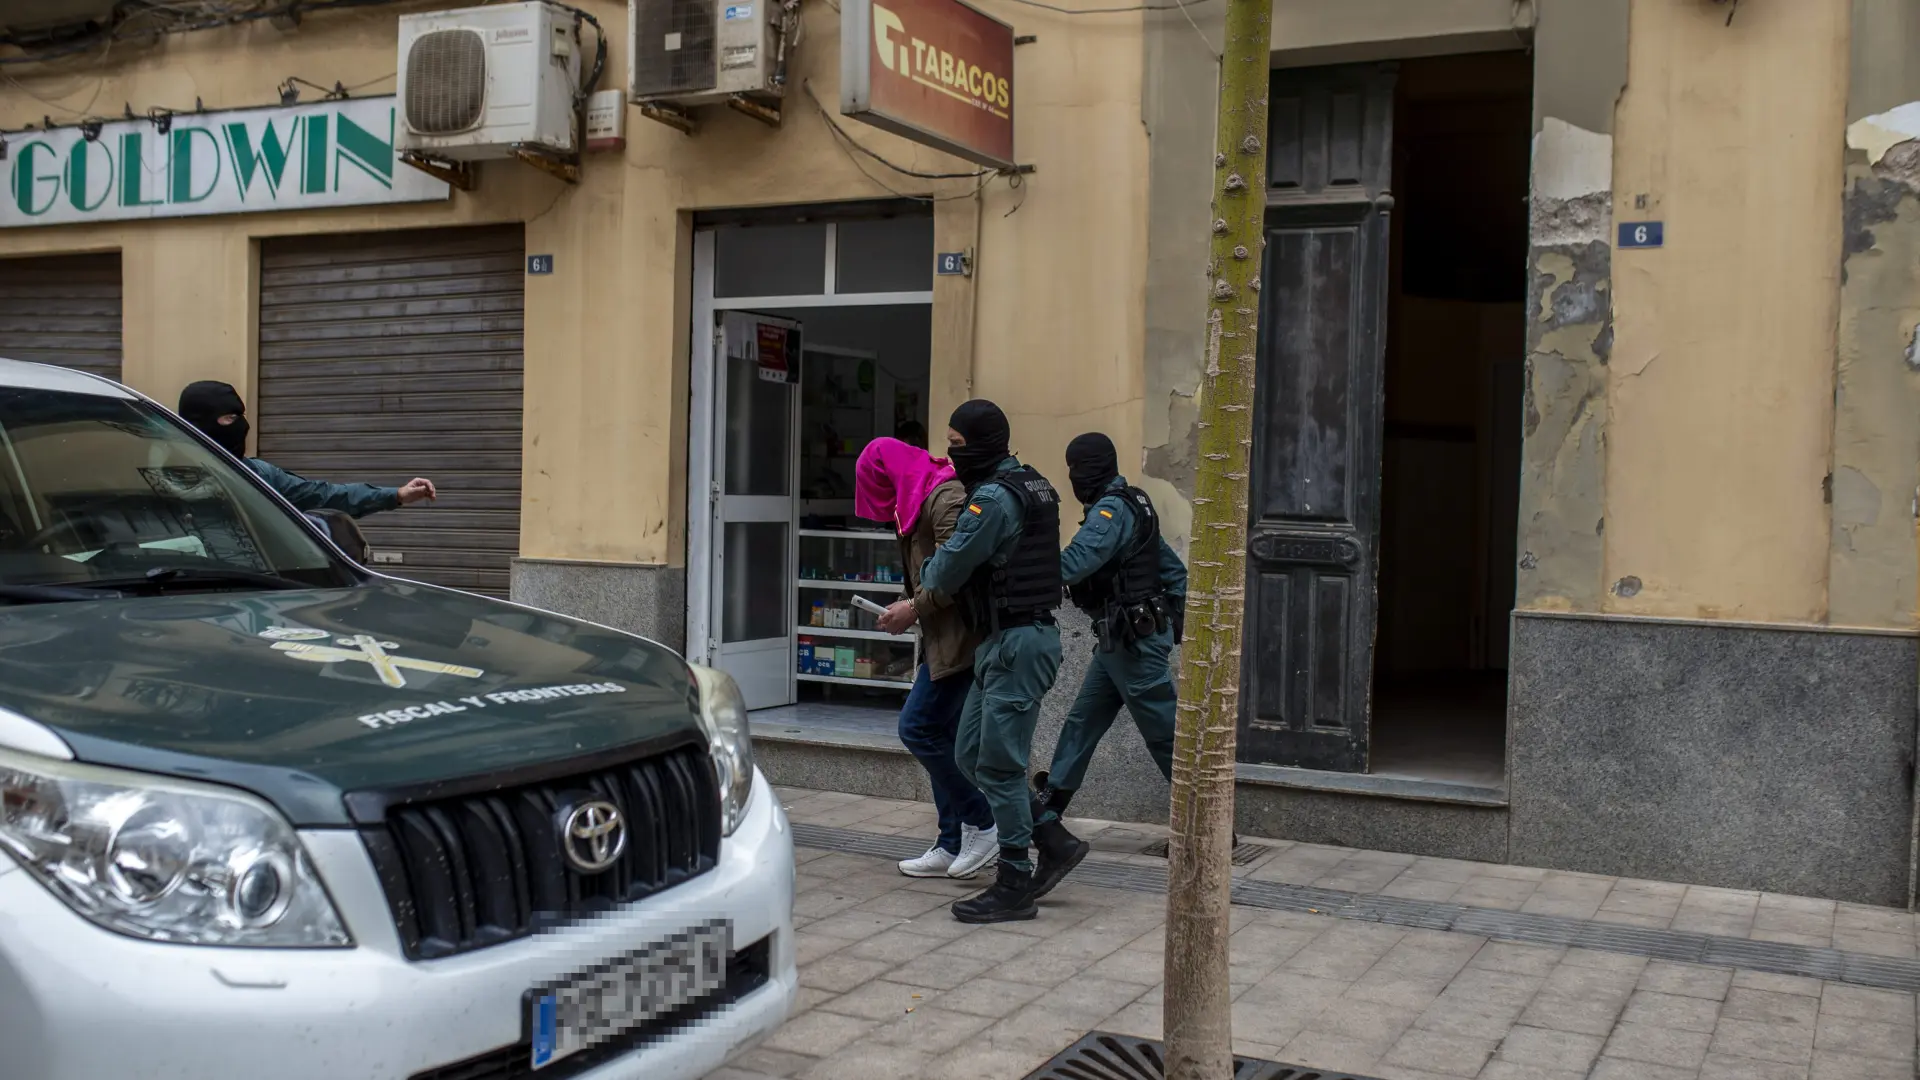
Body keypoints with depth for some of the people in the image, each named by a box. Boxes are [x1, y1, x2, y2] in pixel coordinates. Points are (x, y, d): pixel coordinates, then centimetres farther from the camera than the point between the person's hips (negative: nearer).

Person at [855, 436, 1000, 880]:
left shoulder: (946, 497, -14)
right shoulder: (924, 498, 18)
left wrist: (915, 608, -14)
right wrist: (914, 606, 7)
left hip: (960, 639, -10)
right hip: (945, 639, 10)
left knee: (919, 728, -9)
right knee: (941, 737, 11)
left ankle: (981, 825, 0)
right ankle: (954, 846, 16)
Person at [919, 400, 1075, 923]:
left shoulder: (994, 497, -17)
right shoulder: (1029, 483, 14)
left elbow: (947, 573, -15)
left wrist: (925, 575, 9)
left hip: (1016, 642, -11)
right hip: (1004, 642, 11)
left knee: (999, 765, -5)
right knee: (971, 754, 14)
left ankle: (1014, 889, 3)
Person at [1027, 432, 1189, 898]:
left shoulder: (1112, 510, -17)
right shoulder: (1130, 506, 13)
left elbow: (1073, 563, -32)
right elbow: (1174, 569, 18)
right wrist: (1173, 623, 20)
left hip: (1135, 641, -10)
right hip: (1120, 638, 10)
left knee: (1164, 733, 0)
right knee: (1081, 723, 11)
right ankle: (1047, 814, 16)